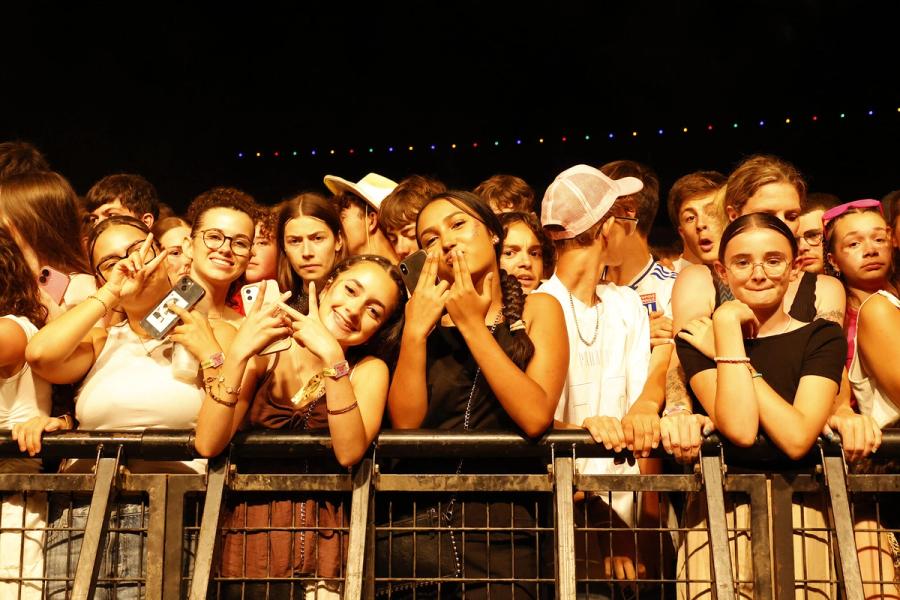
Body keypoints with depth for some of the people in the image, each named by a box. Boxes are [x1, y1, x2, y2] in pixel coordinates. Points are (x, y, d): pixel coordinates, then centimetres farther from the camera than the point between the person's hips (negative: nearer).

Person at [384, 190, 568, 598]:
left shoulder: (537, 309, 7)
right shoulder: (429, 317, 12)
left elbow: (535, 417, -10)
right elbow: (405, 423, -1)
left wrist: (473, 325, -8)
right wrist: (414, 331, -9)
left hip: (503, 521, -2)